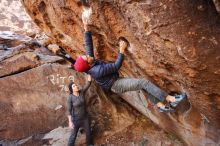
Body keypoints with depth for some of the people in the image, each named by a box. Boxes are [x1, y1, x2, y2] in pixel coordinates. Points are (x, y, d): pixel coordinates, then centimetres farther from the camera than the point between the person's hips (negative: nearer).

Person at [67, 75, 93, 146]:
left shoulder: (82, 92, -11)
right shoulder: (70, 98, -21)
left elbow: (88, 84, -18)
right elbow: (69, 110, -17)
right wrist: (70, 122, -19)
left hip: (85, 117, 5)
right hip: (76, 119, -4)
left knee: (88, 132, 22)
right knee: (73, 135, 12)